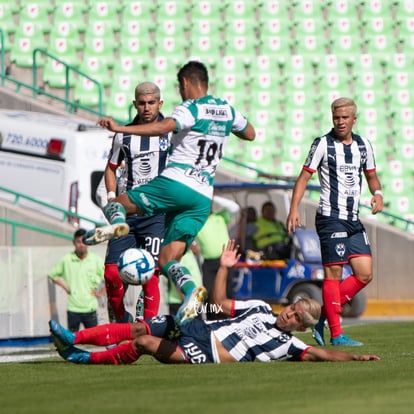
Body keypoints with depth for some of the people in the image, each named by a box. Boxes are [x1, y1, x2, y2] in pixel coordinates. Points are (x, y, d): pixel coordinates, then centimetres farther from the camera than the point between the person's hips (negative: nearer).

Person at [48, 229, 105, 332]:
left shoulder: (96, 260, -3)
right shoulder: (66, 260, -1)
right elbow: (52, 274, 12)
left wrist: (101, 293, -1)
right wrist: (65, 286, 4)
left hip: (90, 308, 0)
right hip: (73, 309, 0)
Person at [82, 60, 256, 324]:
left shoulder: (191, 109, -5)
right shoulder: (227, 111, 16)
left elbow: (162, 127, -25)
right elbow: (250, 134, 34)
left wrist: (119, 128, -30)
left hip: (175, 183, -6)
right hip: (203, 198, 6)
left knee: (116, 204, 8)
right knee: (168, 260, 6)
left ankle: (117, 223, -28)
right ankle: (190, 290, -24)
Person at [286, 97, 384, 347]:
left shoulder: (364, 146, 11)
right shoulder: (322, 144, -4)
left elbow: (371, 175, 22)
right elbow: (304, 176, -4)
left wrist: (377, 193, 0)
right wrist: (294, 209, -14)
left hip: (354, 220, 6)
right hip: (330, 217, -6)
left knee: (365, 274, 1)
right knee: (334, 273, -9)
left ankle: (324, 316, 12)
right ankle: (336, 334, -7)